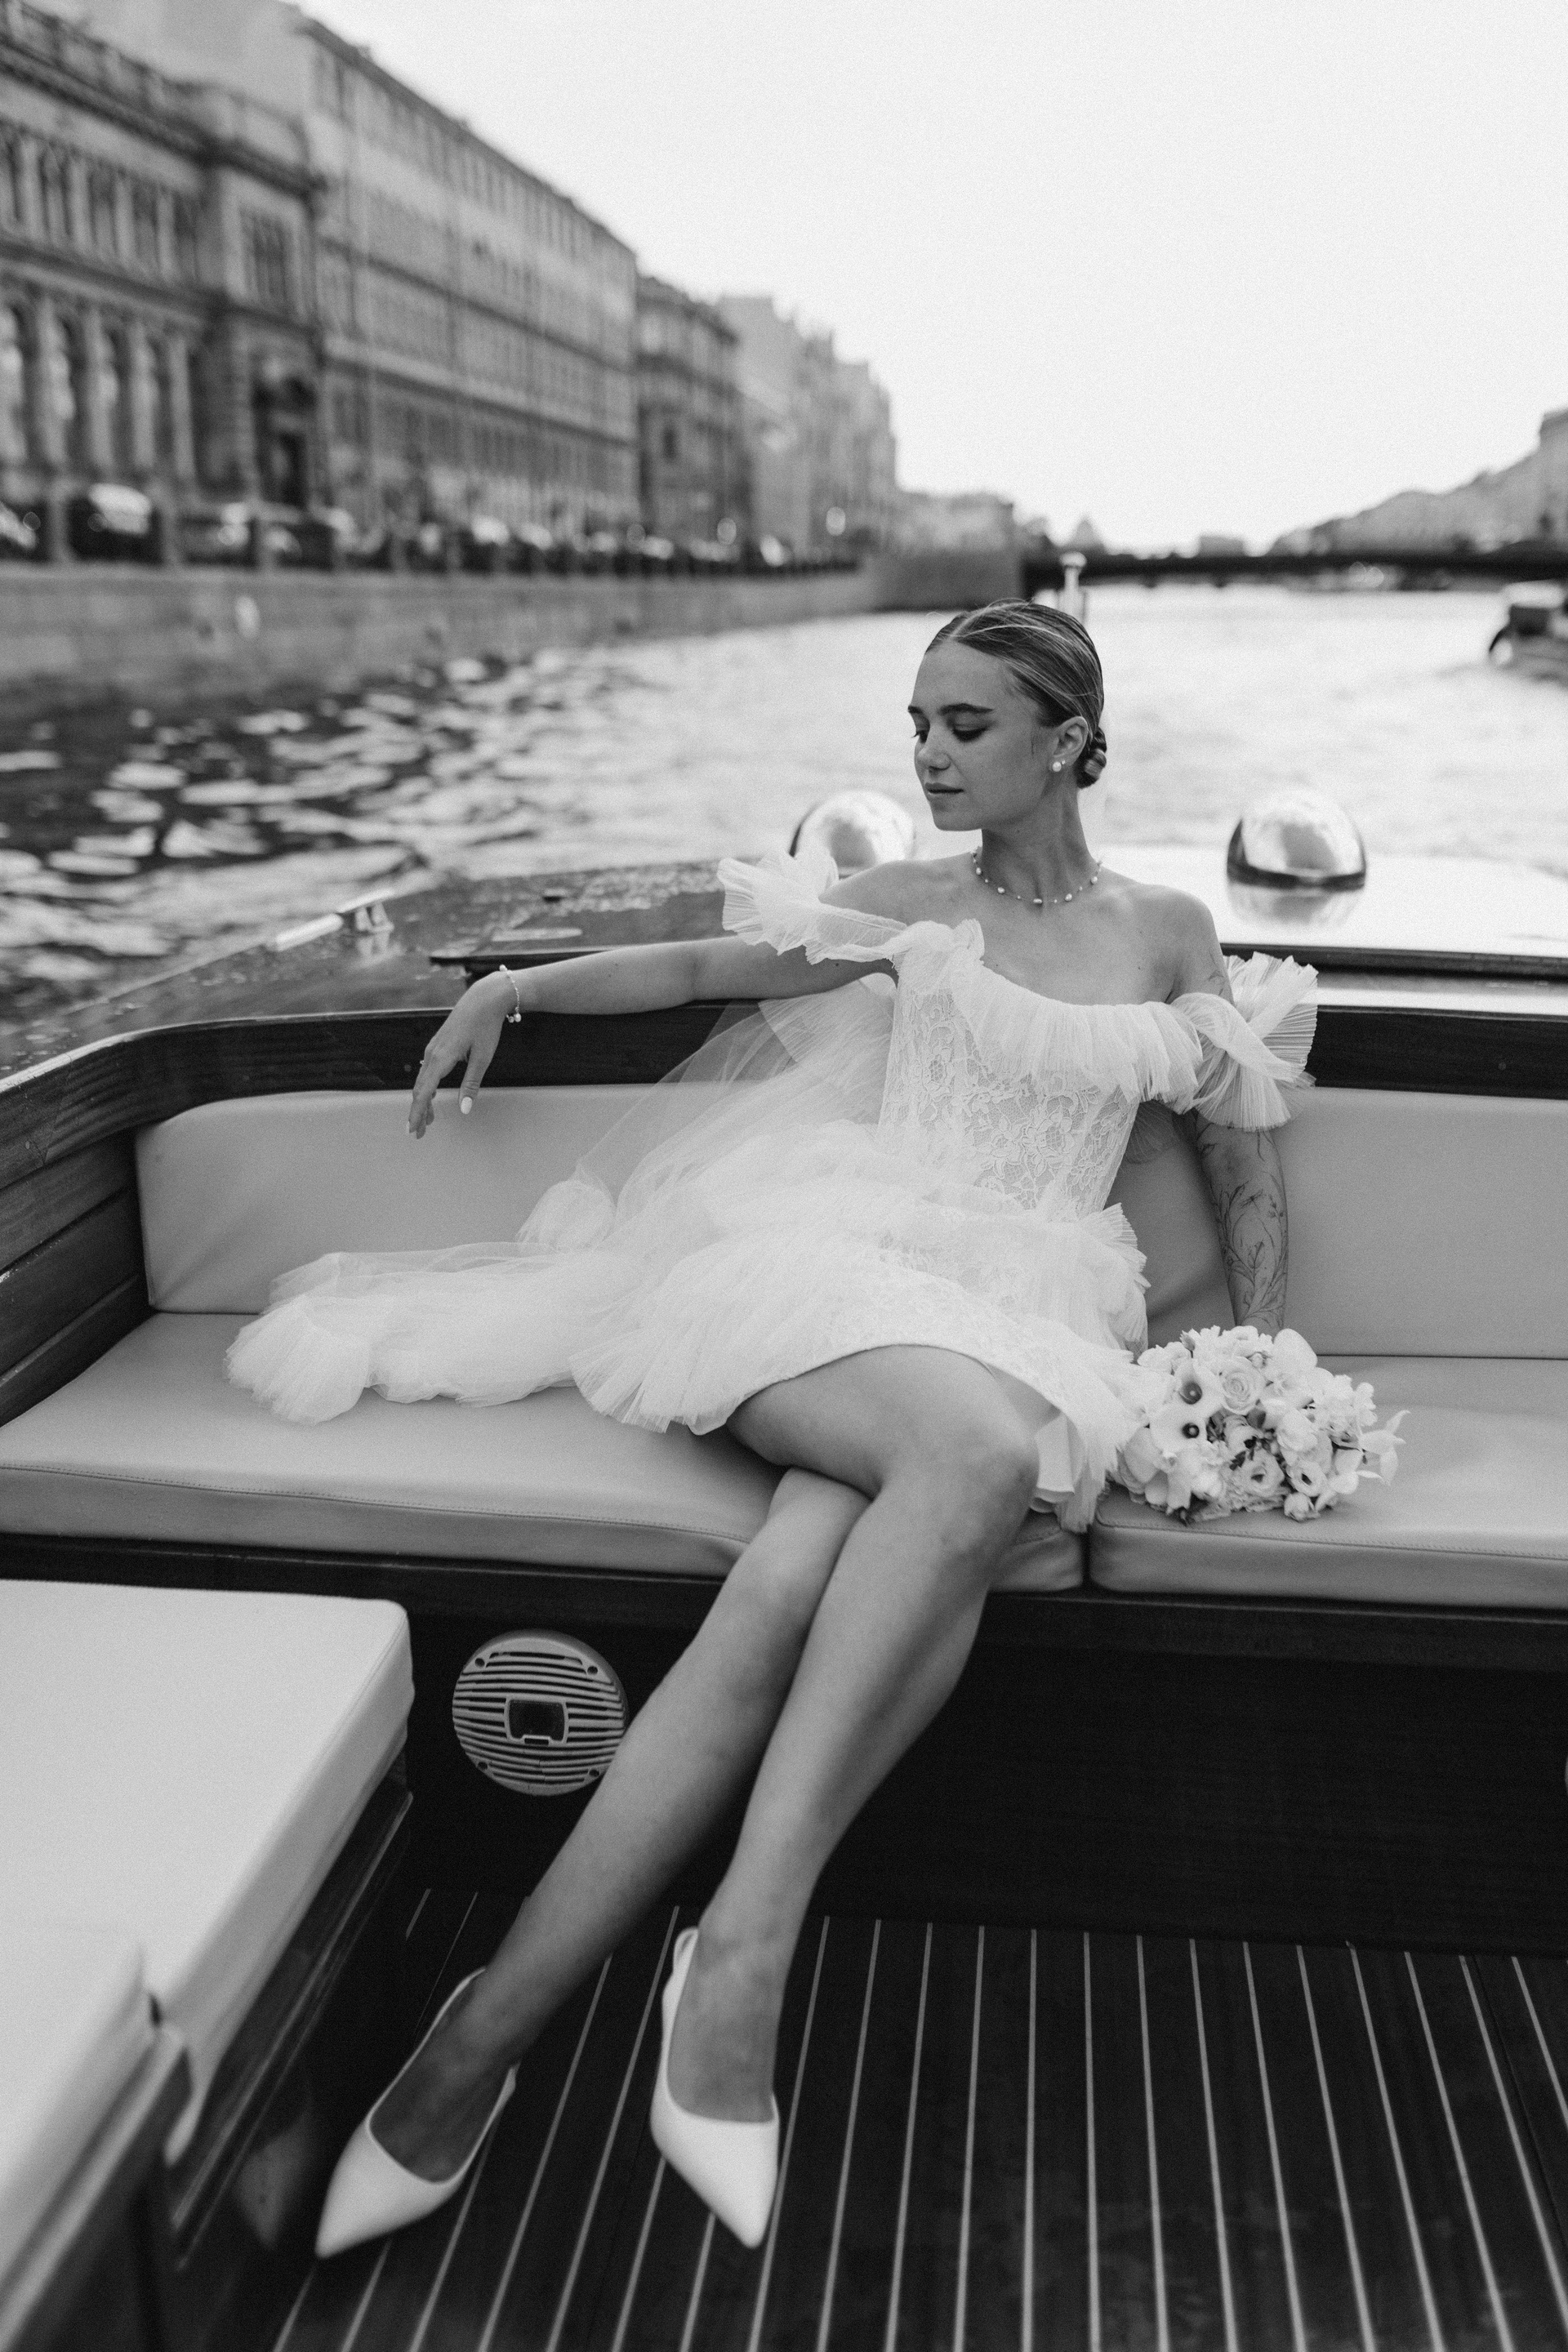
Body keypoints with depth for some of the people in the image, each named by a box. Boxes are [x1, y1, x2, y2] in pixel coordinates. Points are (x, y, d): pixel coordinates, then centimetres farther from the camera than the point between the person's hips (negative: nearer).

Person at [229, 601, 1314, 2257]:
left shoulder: (1167, 933, 18)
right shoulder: (908, 904, 18)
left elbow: (1247, 1170, 20)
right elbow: (704, 966, 21)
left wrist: (1260, 1368, 10)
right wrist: (517, 987, 9)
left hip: (1023, 1309, 1)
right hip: (847, 1264, 0)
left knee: (790, 1590, -32)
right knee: (981, 1451, -39)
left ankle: (490, 2031, -32)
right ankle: (743, 1950, -36)